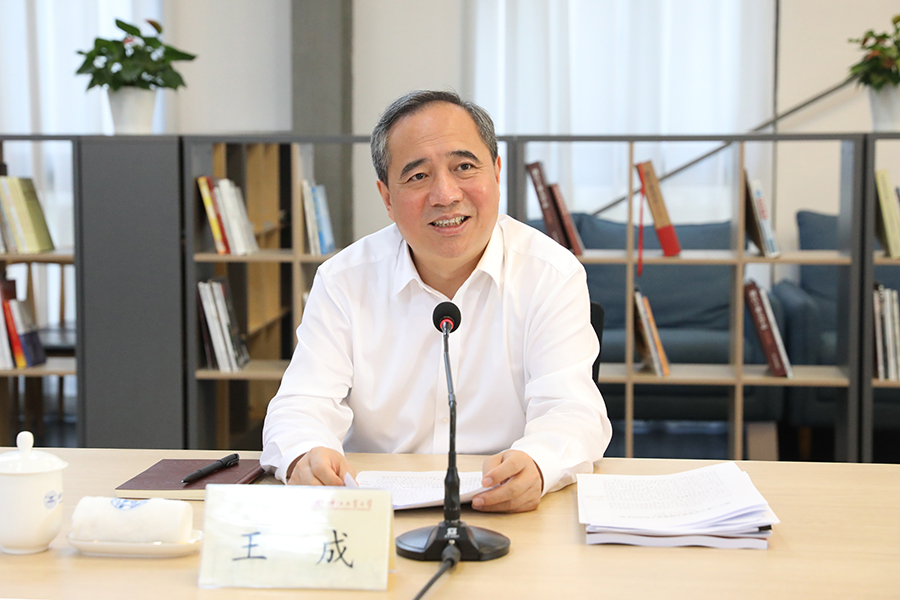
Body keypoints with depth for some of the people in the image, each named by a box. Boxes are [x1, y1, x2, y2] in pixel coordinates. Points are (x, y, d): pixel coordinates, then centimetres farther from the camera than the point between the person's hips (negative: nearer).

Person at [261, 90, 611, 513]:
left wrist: (534, 464, -37)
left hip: (511, 521, 2)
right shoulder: (342, 281, 2)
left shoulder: (554, 276, -2)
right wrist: (306, 456, -32)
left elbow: (570, 413, -12)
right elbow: (304, 403, -6)